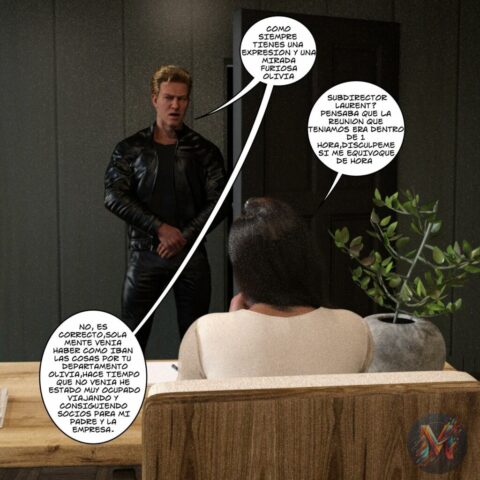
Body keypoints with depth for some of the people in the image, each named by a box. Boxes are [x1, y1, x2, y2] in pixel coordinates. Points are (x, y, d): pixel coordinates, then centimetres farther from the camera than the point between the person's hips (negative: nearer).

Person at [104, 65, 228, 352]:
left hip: (191, 253, 0)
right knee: (132, 337, 0)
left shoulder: (204, 151, 7)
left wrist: (185, 236, -12)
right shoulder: (130, 150, 7)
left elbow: (219, 202, 1)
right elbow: (114, 197, -4)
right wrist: (160, 228, -13)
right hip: (145, 253, 0)